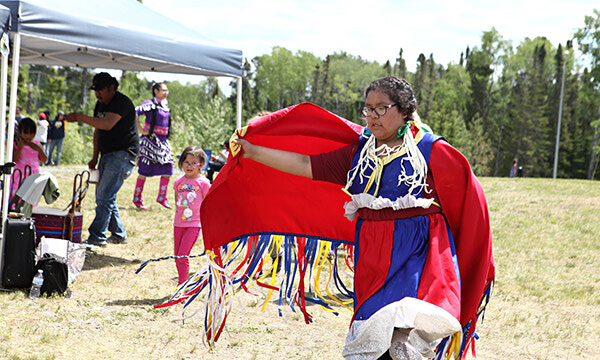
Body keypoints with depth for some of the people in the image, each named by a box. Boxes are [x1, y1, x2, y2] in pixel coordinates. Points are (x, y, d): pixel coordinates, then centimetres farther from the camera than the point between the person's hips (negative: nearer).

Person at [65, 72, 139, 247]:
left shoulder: (122, 102, -16)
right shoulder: (101, 104, 14)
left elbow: (107, 124, -30)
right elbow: (98, 131, 20)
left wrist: (81, 117, -30)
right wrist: (95, 157, 14)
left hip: (123, 154, -10)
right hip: (108, 154, 10)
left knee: (104, 196, -14)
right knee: (103, 195, 10)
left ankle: (97, 236, -13)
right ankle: (119, 234, 19)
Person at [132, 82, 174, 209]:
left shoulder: (165, 104, 13)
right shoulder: (150, 103, -11)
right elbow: (134, 113, -21)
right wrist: (141, 130, -19)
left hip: (163, 141, 7)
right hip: (150, 140, -7)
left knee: (168, 169, 2)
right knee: (144, 170, -3)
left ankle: (162, 198, 13)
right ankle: (137, 199, 8)